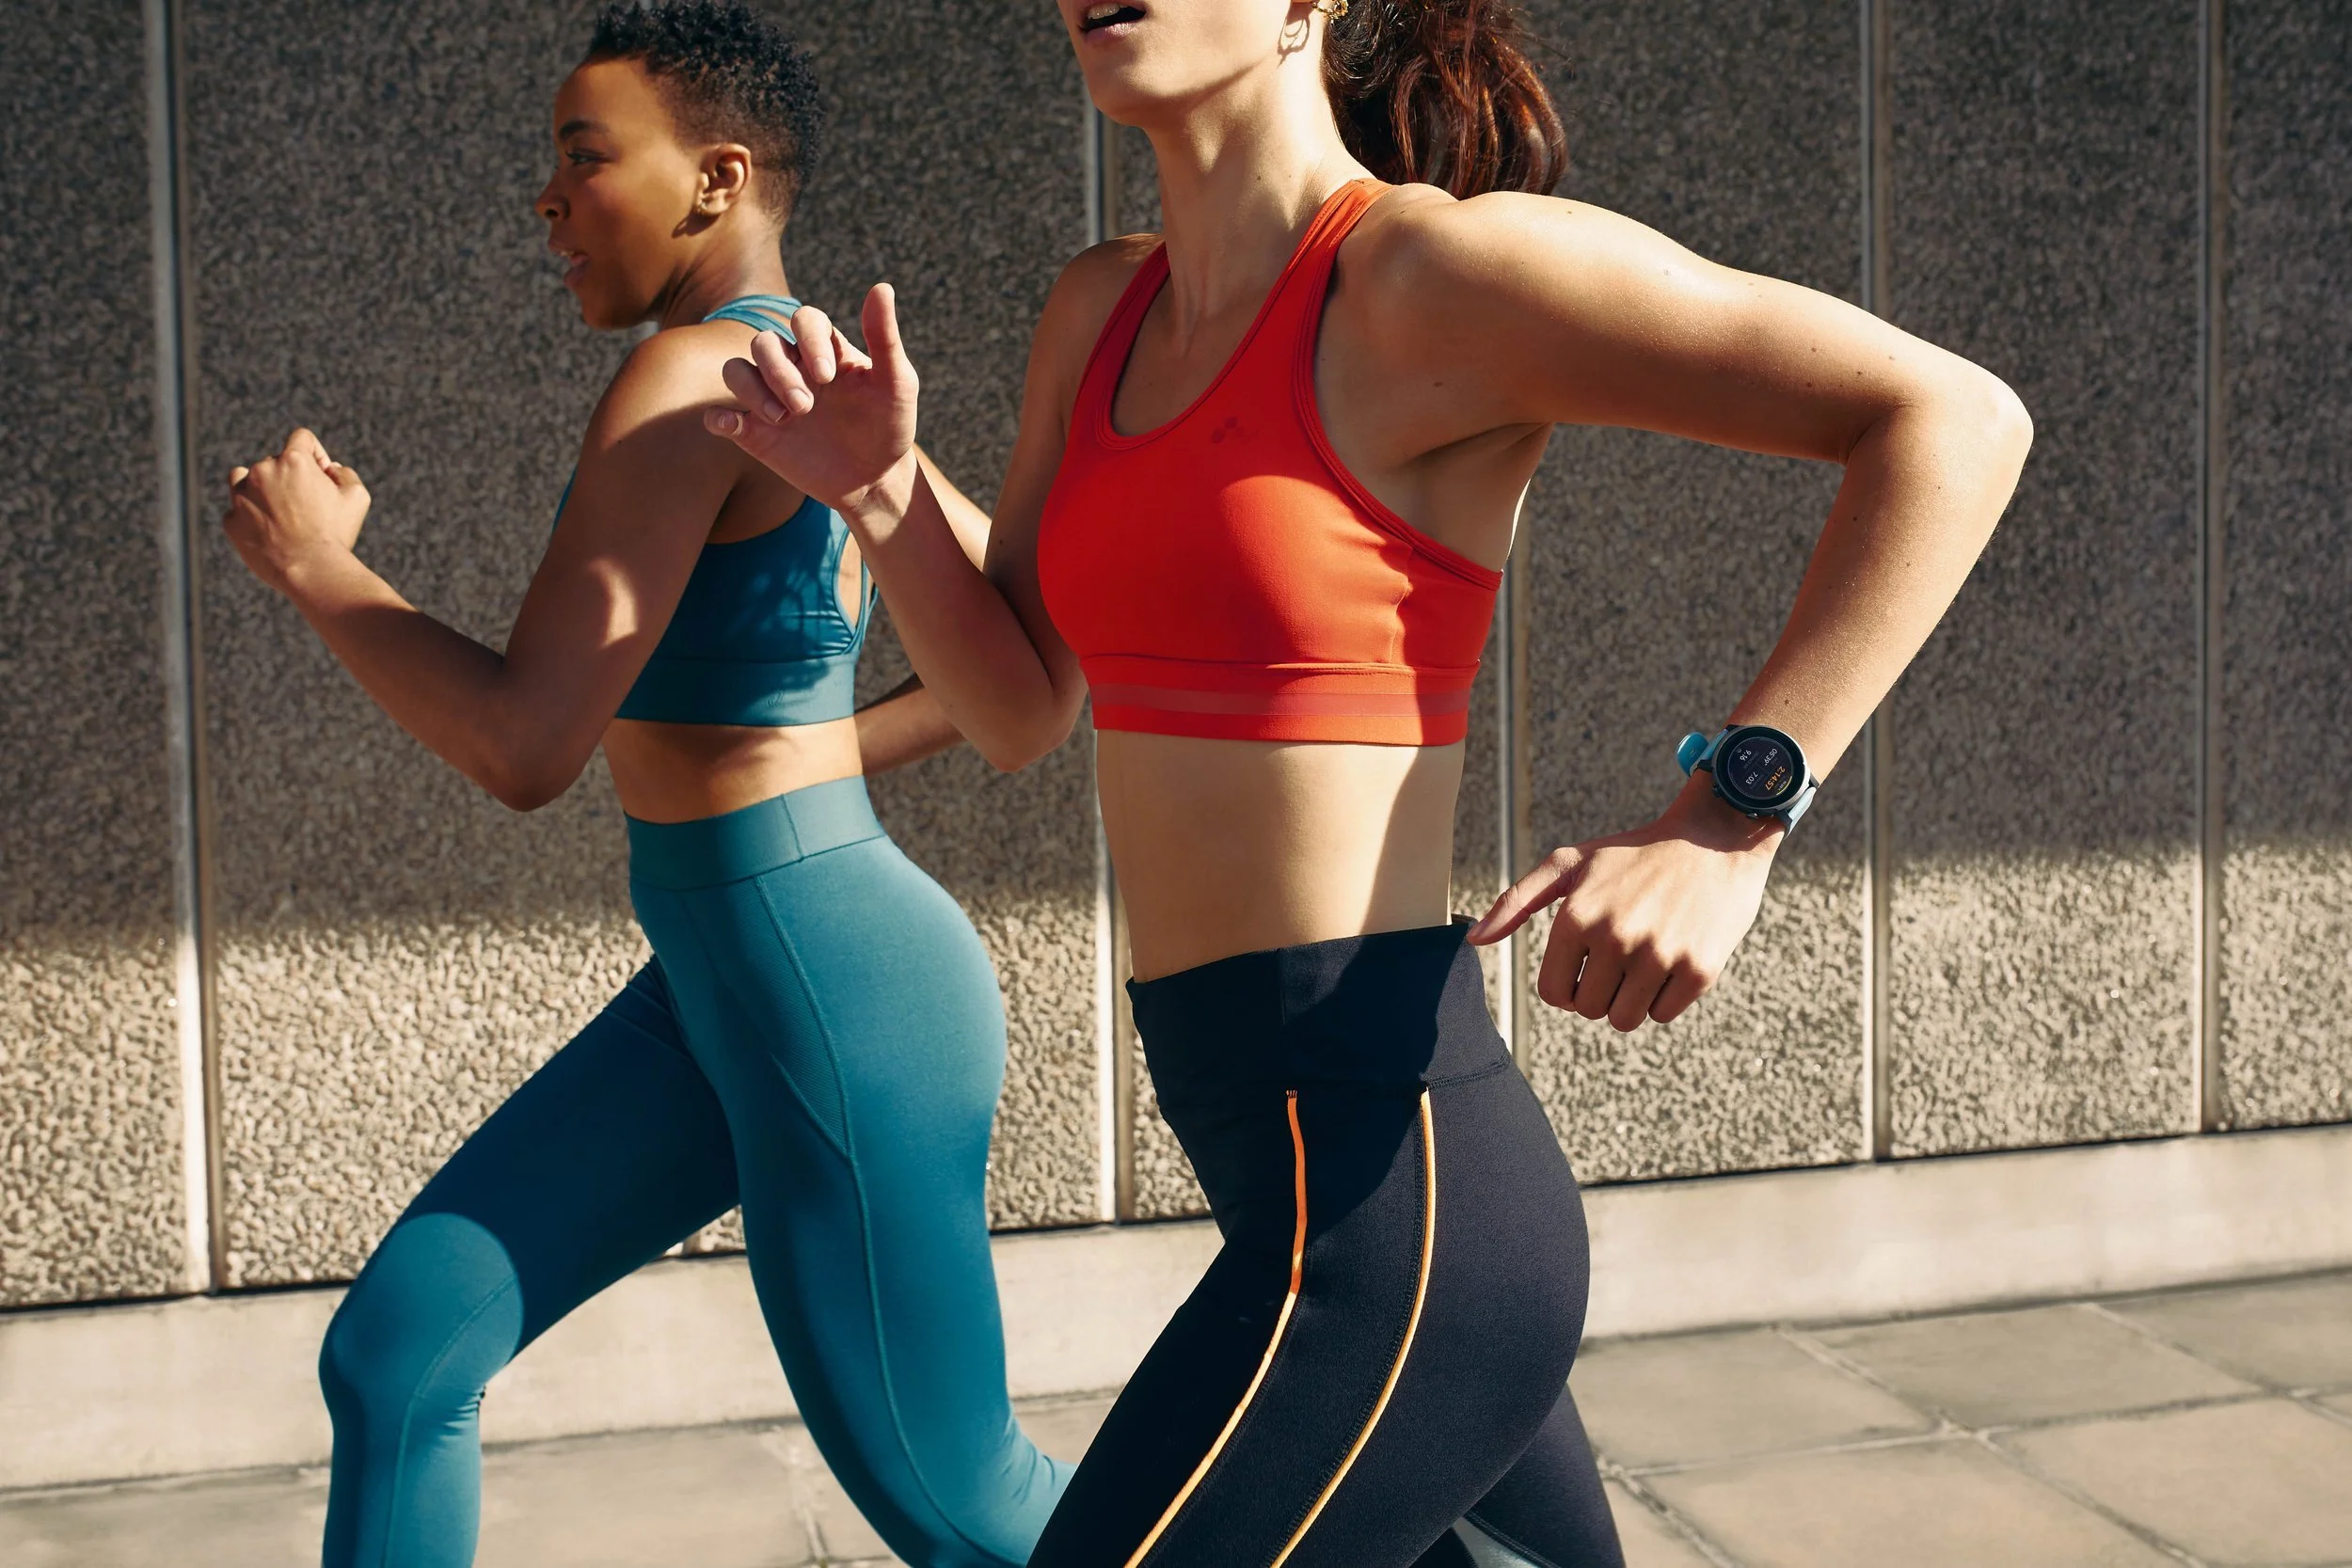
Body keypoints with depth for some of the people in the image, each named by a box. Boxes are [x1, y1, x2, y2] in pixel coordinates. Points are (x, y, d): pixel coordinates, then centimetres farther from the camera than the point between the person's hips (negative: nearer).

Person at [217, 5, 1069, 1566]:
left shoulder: (689, 376, -18)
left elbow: (525, 745, -24)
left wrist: (315, 561, -9)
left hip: (837, 1000, -10)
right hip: (723, 988, 10)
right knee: (393, 1348, 8)